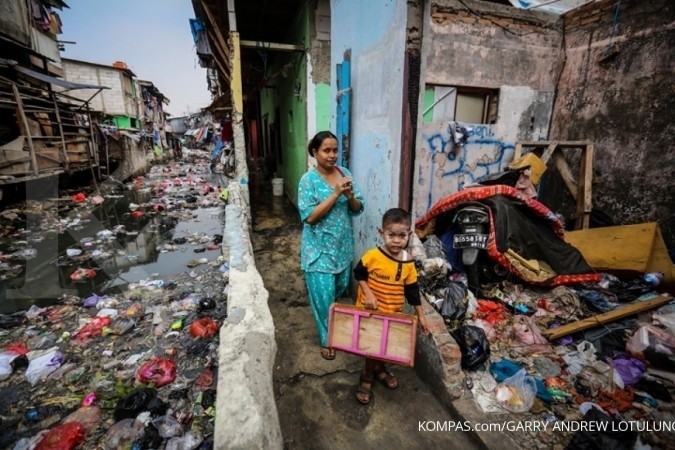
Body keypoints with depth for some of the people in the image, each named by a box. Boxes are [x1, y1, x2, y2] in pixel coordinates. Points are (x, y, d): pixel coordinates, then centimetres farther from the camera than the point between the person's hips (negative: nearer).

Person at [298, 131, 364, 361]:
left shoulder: (345, 173, 1)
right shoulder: (308, 180, -14)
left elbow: (357, 209, 3)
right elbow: (309, 216, -21)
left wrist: (350, 195, -19)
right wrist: (336, 194, -25)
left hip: (343, 245, 6)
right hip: (319, 248, -5)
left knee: (340, 288, 23)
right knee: (324, 295, 5)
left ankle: (336, 329, 53)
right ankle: (327, 340, 28)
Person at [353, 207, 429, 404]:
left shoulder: (408, 263, -9)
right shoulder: (372, 255, -21)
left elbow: (412, 290, -1)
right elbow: (359, 273, -7)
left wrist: (421, 315, 2)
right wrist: (368, 293, -20)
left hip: (393, 313, 4)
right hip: (369, 310, -3)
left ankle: (379, 369, 50)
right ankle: (367, 378, 35)